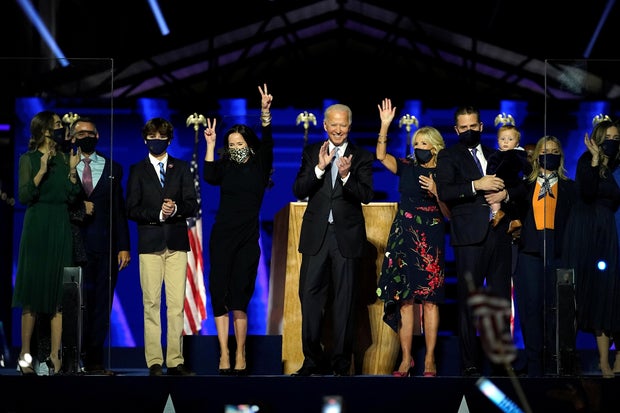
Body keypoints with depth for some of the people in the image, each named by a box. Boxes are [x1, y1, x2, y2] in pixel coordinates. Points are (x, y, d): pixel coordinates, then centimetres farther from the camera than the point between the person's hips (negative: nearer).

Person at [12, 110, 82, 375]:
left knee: (59, 293, 0)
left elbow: (72, 198, 5)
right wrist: (42, 171, -20)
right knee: (33, 291, -2)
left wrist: (72, 171, -7)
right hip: (37, 227, -4)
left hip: (61, 229, 4)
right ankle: (25, 354, 5)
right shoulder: (28, 159, 0)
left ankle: (55, 356, -1)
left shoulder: (64, 159, 11)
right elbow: (24, 196, -10)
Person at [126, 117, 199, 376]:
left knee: (177, 304, -3)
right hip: (150, 243, -1)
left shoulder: (182, 168, 14)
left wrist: (175, 209, -14)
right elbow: (132, 210, 2)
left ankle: (175, 362, -2)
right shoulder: (137, 171, 10)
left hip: (177, 242, 1)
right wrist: (158, 214, -12)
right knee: (151, 304, -4)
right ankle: (154, 362, -2)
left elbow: (192, 206, 6)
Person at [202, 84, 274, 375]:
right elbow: (210, 178, -13)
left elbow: (267, 145, -12)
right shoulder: (225, 166, 6)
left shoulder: (260, 165, 4)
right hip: (222, 235, 2)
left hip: (248, 237, -1)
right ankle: (224, 354, -4)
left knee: (239, 296, -6)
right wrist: (210, 145, -14)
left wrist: (265, 114, -25)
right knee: (219, 293, -6)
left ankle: (240, 355, 2)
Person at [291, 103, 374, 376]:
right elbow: (298, 191, -2)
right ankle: (314, 359, 11)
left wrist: (346, 176, -24)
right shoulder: (311, 153, 8)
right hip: (316, 235, 2)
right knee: (310, 296, 1)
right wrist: (320, 167, -15)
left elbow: (367, 196, -7)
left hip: (347, 237, -2)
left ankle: (342, 363, 10)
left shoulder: (362, 157, 3)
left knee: (344, 301, 3)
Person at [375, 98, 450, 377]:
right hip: (403, 236, 3)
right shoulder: (407, 168, 11)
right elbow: (381, 155, -1)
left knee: (430, 299, -6)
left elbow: (448, 214, 2)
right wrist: (385, 125, -8)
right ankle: (406, 358, 4)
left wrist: (436, 192, -14)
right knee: (404, 298, 0)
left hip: (430, 238, -3)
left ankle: (430, 359, -2)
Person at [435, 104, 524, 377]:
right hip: (470, 237, -4)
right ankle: (470, 364, 0)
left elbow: (520, 186, 22)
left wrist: (506, 193, 1)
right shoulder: (448, 156, 6)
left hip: (499, 234, 4)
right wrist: (476, 185, -18)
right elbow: (444, 192, -9)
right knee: (468, 302, -3)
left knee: (501, 299, 3)